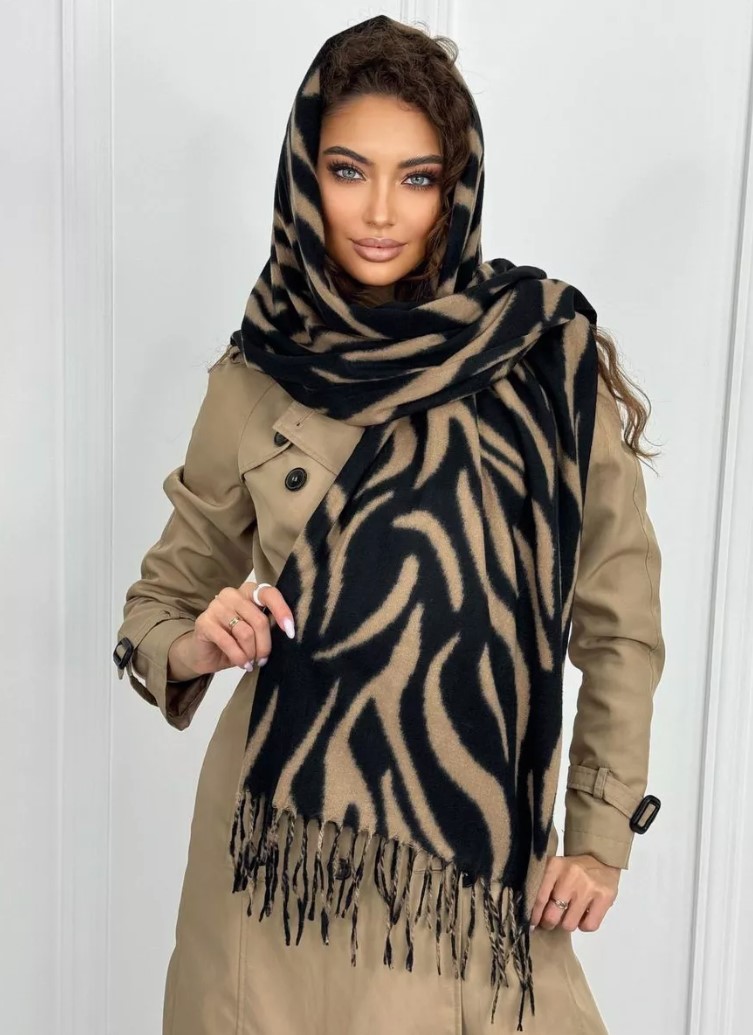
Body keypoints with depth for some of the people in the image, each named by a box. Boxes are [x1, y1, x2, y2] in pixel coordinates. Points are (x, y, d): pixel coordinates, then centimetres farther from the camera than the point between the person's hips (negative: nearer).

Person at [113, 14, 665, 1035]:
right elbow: (157, 601, 7)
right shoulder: (254, 380, -4)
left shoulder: (551, 356, -8)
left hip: (475, 853, 0)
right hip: (289, 851, 1)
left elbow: (621, 621, -1)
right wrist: (196, 645, -15)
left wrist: (602, 836, -2)